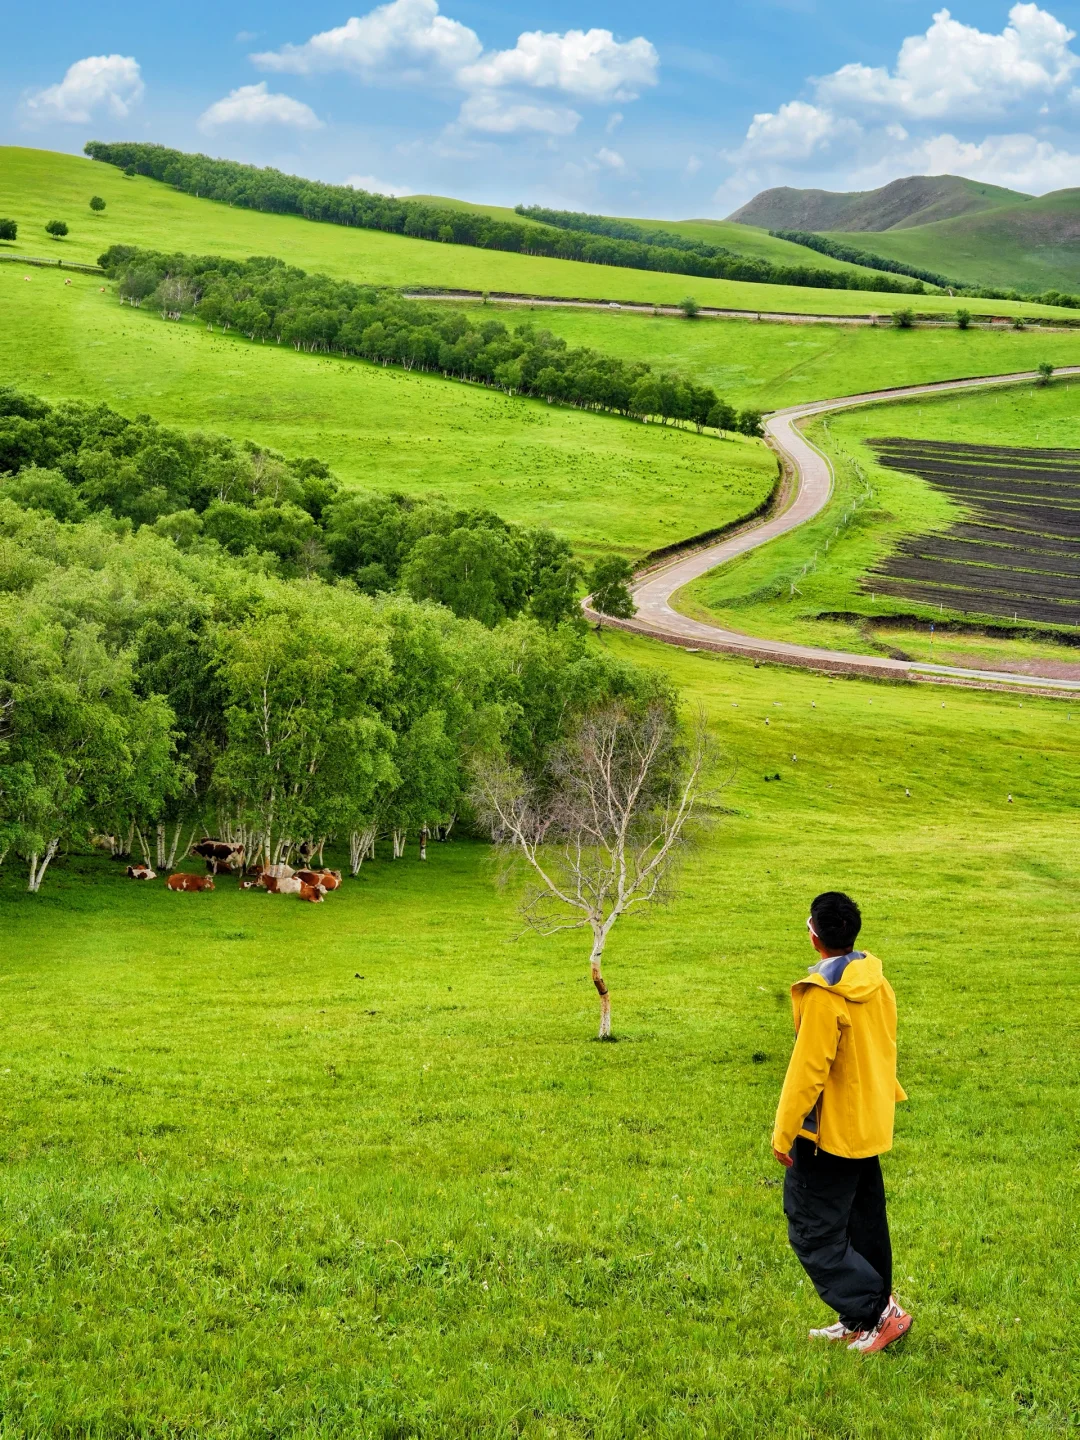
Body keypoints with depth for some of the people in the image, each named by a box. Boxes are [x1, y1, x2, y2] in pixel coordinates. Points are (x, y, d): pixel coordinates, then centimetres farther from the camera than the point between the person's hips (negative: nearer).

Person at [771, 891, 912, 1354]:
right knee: (863, 1227, 16)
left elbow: (808, 1070, -21)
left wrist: (783, 1134, -14)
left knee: (812, 1231, 1)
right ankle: (859, 1323, 25)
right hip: (870, 1126, 9)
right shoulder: (876, 982, 1)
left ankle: (878, 1311, -1)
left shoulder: (823, 995, -23)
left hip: (829, 1132, -9)